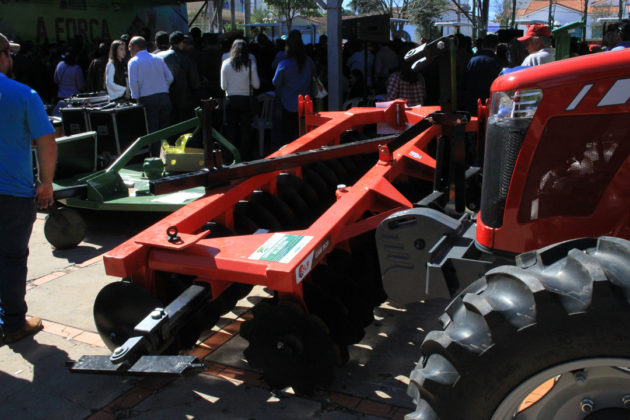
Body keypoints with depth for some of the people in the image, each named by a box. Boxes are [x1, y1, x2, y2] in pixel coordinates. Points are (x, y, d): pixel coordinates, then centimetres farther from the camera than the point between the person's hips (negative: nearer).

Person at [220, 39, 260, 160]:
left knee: (232, 129, 8)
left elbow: (223, 86, -1)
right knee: (246, 129, 5)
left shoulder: (226, 64, -3)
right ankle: (245, 157, 7)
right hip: (246, 100, -1)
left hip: (231, 100, 1)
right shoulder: (251, 64, -6)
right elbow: (256, 84, -4)